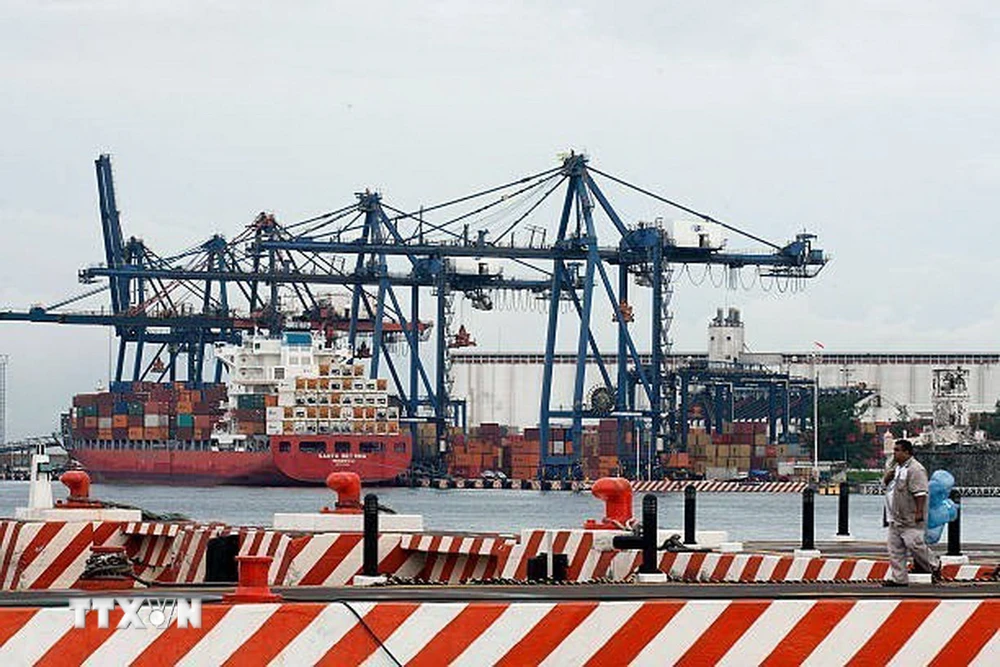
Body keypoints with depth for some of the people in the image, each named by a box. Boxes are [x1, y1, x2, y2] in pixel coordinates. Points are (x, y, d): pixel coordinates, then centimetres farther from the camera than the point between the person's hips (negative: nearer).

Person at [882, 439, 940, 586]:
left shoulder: (915, 469, -15)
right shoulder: (896, 467, 16)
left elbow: (920, 493, -21)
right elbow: (885, 483, 26)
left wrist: (919, 512, -26)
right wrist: (887, 477, 3)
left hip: (910, 518, -9)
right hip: (896, 517, 9)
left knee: (913, 543, -11)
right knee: (895, 549, 6)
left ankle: (934, 565, 11)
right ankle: (899, 578, 10)